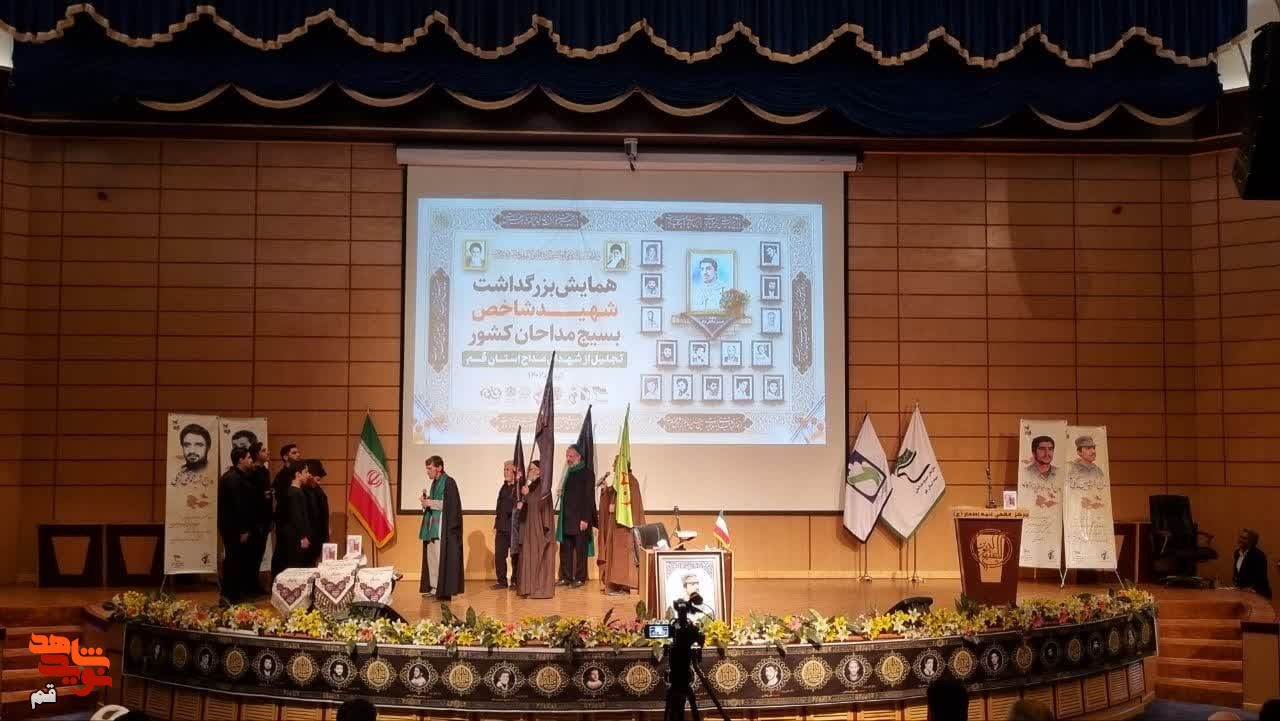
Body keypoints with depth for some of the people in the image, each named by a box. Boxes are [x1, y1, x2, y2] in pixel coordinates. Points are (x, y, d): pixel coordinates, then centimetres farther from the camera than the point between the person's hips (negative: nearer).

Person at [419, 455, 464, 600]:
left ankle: (444, 591, -6)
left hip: (444, 527, -9)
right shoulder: (434, 483, 16)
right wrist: (426, 500, 1)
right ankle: (433, 589, 9)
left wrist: (431, 503, -15)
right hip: (433, 526, 9)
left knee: (441, 557, -9)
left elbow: (451, 505, -17)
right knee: (431, 556, 6)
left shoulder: (449, 482, -10)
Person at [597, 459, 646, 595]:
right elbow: (612, 499, 18)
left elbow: (631, 503, -19)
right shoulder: (619, 480, 14)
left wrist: (616, 507, -18)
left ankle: (622, 586, -5)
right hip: (615, 524, 9)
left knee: (621, 552, -8)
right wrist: (605, 489, 6)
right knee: (614, 552, 9)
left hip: (624, 524, -9)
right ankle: (616, 584, 12)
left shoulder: (630, 481, -12)